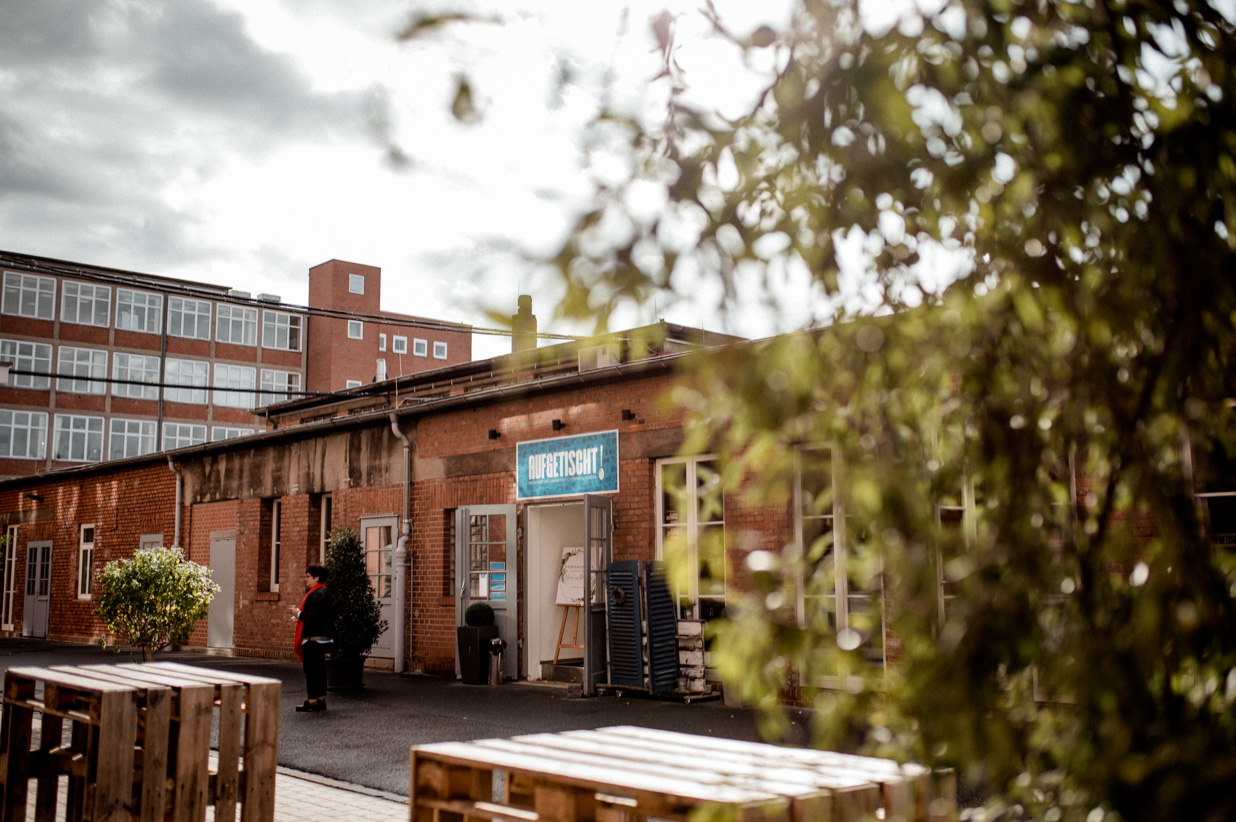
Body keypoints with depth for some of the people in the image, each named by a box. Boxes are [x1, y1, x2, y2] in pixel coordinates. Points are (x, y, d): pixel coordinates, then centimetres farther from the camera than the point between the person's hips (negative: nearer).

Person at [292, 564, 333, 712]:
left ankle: (312, 700, -3)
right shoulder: (324, 592, 17)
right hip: (324, 638, 11)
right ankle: (321, 698, 17)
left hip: (313, 638, -11)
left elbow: (312, 615, -23)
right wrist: (301, 616, 18)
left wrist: (299, 614, -7)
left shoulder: (316, 594, -16)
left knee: (311, 669, -5)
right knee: (319, 668, 13)